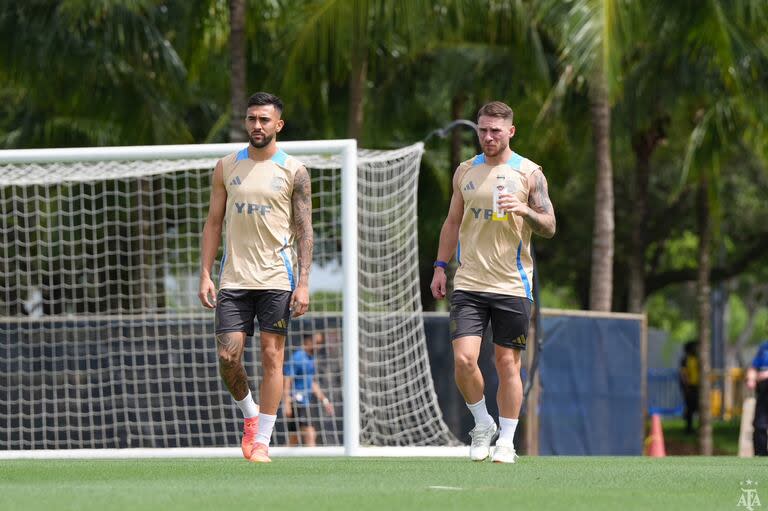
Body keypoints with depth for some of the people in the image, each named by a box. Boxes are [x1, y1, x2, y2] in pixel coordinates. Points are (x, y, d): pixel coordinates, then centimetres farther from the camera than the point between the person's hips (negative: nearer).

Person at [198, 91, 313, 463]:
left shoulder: (293, 172, 1)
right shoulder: (227, 167, 8)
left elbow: (304, 230, 0)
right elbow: (213, 223, 11)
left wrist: (303, 283, -8)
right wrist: (205, 275, 2)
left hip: (276, 279, -2)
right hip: (233, 279, 2)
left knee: (271, 356, -3)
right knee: (227, 356, -6)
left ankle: (261, 441, 2)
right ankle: (250, 414, 21)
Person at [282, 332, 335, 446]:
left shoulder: (311, 358, 17)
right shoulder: (297, 358, -12)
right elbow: (286, 381, -16)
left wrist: (324, 400, 24)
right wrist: (287, 404, -22)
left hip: (306, 403, 9)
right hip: (297, 402, -9)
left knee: (293, 441, 10)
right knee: (310, 435, -18)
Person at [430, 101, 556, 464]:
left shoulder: (529, 173, 1)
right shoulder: (465, 171, 10)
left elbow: (549, 227, 1)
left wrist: (525, 210, -18)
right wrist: (440, 266, 12)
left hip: (512, 285, -2)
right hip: (469, 284, 2)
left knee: (507, 363, 2)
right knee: (463, 359, -11)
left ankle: (506, 442, 11)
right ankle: (482, 424, 11)